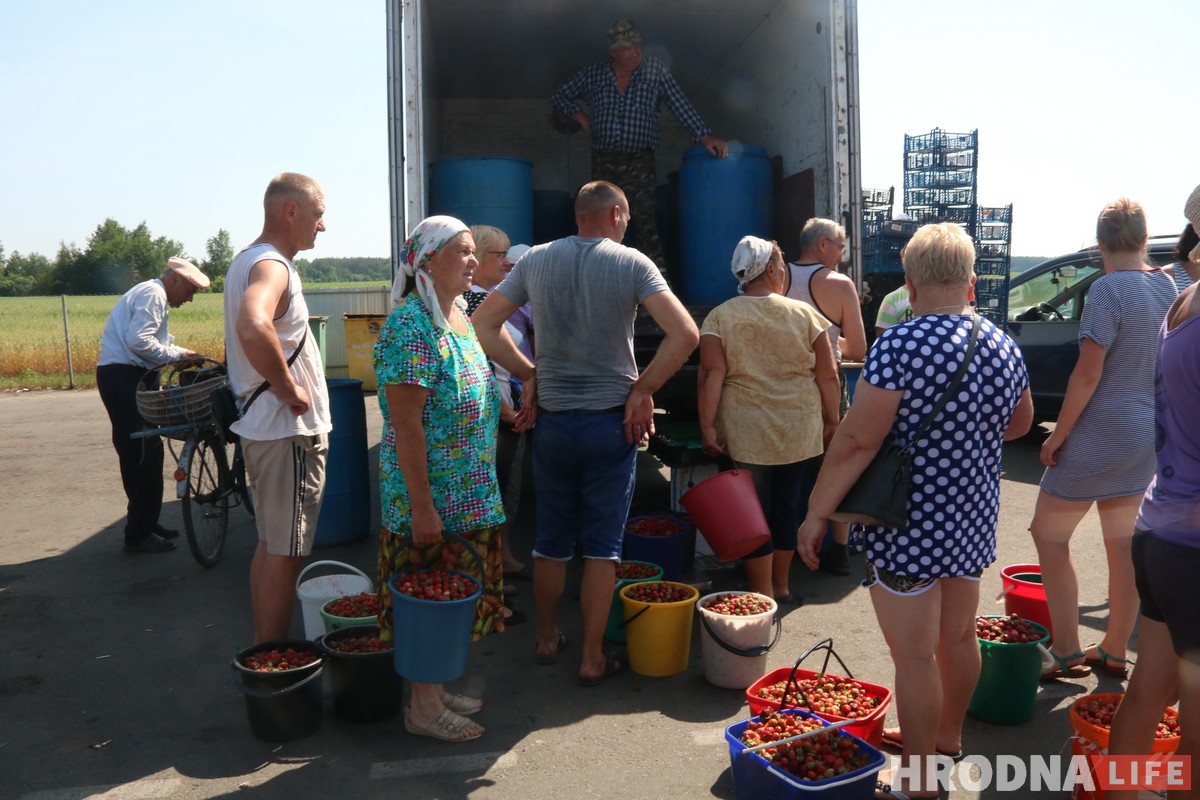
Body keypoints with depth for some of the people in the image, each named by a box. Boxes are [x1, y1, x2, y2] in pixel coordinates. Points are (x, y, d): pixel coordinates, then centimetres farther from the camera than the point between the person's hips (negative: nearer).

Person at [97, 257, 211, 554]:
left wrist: (181, 353, 6)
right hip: (123, 376, -11)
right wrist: (175, 356, -12)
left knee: (138, 453, 15)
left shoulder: (152, 294, 21)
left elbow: (155, 340, 21)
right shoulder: (153, 295, -13)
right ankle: (139, 534, -1)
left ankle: (144, 524, 24)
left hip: (124, 376, 11)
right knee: (145, 454, -8)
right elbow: (138, 341, -24)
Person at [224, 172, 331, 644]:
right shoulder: (272, 266, -19)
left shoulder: (248, 261, 14)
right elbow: (254, 329, -40)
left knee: (271, 545, 19)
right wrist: (290, 390, -26)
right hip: (289, 429, -10)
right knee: (286, 553, 0)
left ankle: (262, 649, 31)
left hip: (262, 424, 10)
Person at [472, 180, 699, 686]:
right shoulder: (631, 263, -7)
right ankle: (593, 658, 16)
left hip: (553, 419, 3)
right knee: (603, 544, 7)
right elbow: (685, 333, -16)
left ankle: (547, 639, 32)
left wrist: (529, 375, 5)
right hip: (611, 422, -3)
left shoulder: (536, 260, 3)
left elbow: (483, 325, 5)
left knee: (551, 539, 16)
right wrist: (642, 389, -8)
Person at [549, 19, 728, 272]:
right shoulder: (592, 75, 9)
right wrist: (579, 115, 5)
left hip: (640, 162, -2)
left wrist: (704, 135, -11)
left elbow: (681, 106, -1)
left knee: (645, 220, -13)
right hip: (603, 162, 2)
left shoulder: (655, 70, 4)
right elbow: (558, 97, 20)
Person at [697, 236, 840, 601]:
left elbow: (711, 375, -10)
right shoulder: (805, 314, -1)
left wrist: (707, 426, -8)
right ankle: (781, 585, 30)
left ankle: (763, 593, 15)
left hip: (745, 434, -1)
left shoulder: (719, 317, -3)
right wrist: (831, 420, 11)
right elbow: (828, 374, 0)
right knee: (790, 506, 15)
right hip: (800, 431, 1)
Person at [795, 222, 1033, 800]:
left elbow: (856, 440, -24)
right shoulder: (1004, 346, 2)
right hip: (973, 520, 8)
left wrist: (817, 512, -17)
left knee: (914, 656, 4)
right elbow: (1020, 423, 18)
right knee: (958, 635, 23)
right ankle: (947, 736, 43)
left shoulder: (900, 346, -22)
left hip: (907, 529, -8)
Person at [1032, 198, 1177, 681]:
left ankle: (1067, 651, 5)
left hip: (1100, 434, -8)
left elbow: (1088, 373, -21)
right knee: (1123, 544, 14)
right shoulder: (1166, 286, 6)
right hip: (1146, 436, 8)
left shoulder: (1108, 289, -18)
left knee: (1048, 534, 3)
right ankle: (1113, 651, 25)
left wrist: (1058, 434, -14)